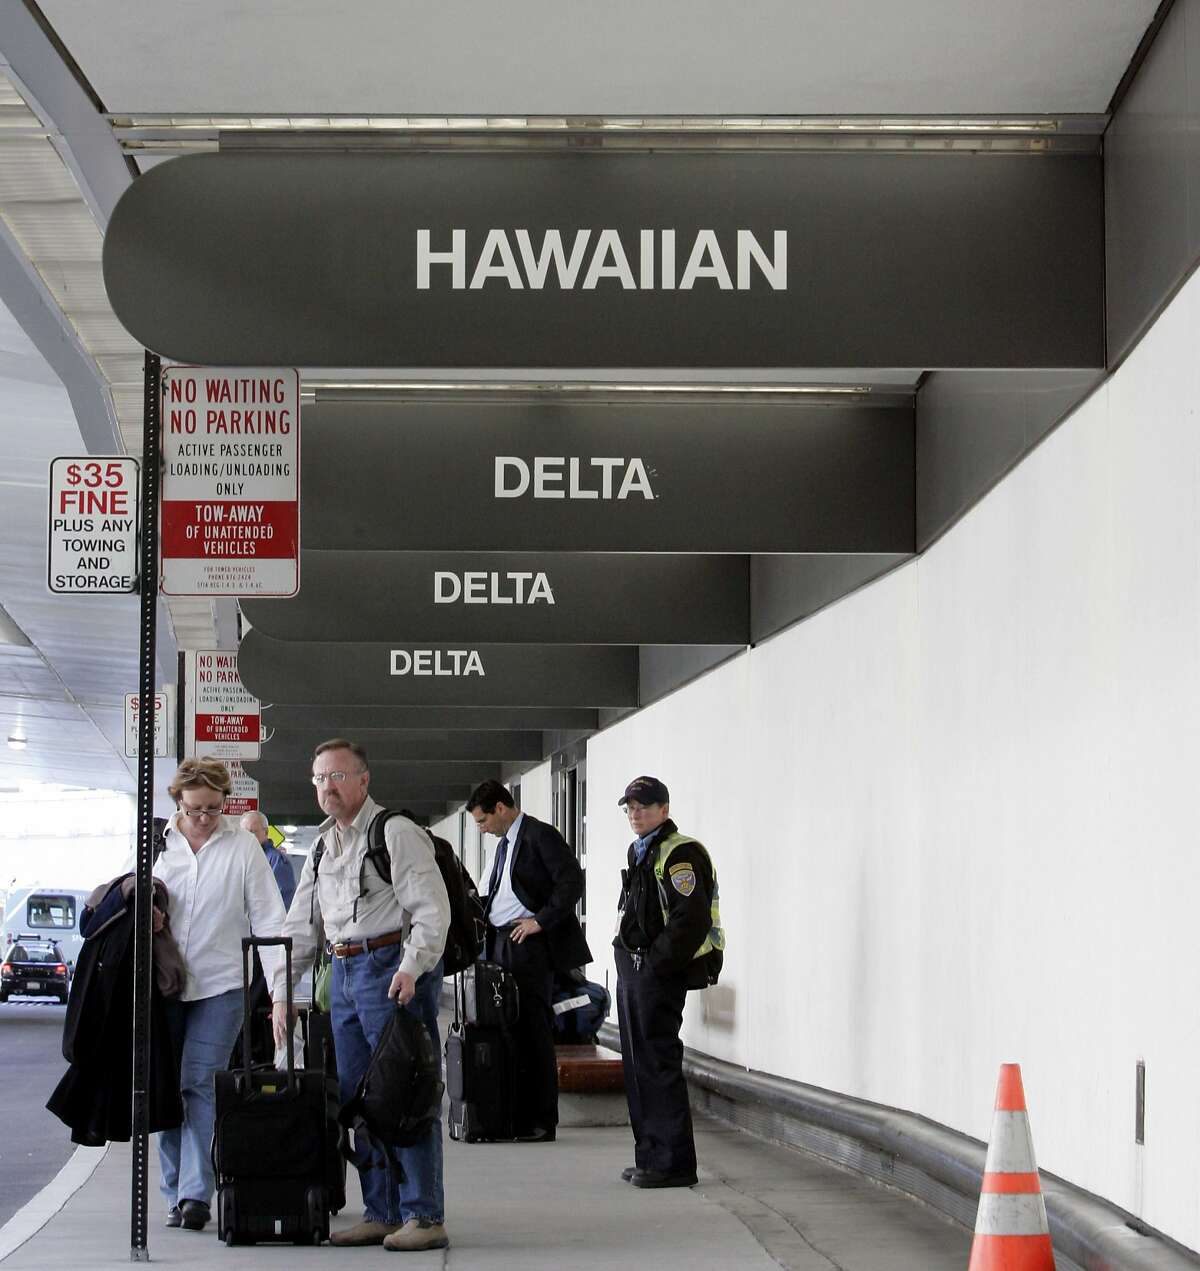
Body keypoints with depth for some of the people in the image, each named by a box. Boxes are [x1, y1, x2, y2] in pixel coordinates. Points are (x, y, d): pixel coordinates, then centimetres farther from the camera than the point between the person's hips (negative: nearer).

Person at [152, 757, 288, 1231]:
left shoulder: (243, 846, 1)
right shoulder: (157, 844, 8)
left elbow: (267, 920, -1)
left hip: (220, 985, -3)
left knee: (201, 1085, -12)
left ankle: (195, 1195, -14)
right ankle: (176, 1194, 9)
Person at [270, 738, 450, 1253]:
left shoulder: (396, 833, -6)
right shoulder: (323, 848, 19)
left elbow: (432, 909, -13)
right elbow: (300, 927, 22)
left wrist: (411, 968, -24)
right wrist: (281, 993, 15)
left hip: (392, 970, -8)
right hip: (344, 974, 8)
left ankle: (424, 1216, -8)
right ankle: (381, 1214, 15)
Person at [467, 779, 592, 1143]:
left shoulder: (541, 836, -7)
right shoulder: (504, 844, 21)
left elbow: (572, 882, -15)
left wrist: (540, 921, -15)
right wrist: (481, 917, 11)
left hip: (529, 944, -9)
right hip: (501, 945, 9)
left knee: (534, 1031, -6)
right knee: (508, 1031, 4)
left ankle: (541, 1122, -3)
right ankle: (514, 1116, 6)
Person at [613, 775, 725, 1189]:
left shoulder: (681, 853, -12)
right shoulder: (640, 852, 19)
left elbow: (691, 919, -21)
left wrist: (657, 965, -20)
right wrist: (629, 962, 15)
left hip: (660, 976, -10)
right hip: (633, 971, 10)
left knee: (659, 1066, -10)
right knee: (639, 1067, 12)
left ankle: (672, 1163, -8)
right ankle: (650, 1157, 18)